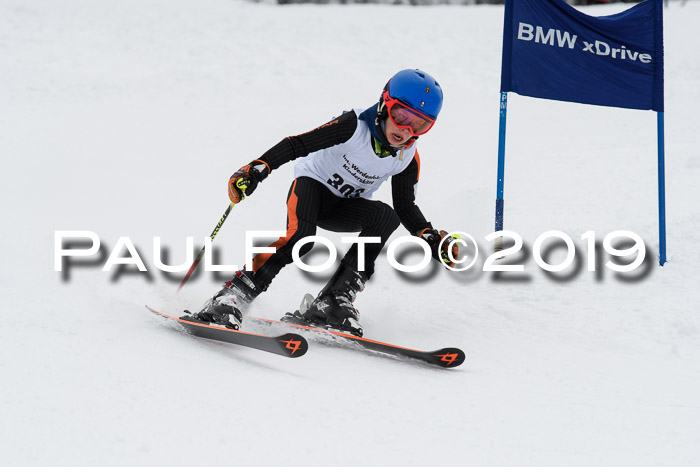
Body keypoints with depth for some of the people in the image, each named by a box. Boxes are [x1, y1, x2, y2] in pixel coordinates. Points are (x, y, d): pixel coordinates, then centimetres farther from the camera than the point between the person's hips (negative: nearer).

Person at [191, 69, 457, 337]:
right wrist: (256, 170, -40)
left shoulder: (408, 159, -10)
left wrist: (433, 241, -14)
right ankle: (230, 298, -31)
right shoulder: (354, 125, -25)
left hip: (345, 207, 5)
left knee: (385, 216, -27)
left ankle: (333, 302, -27)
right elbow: (297, 144, -27)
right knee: (301, 235, -35)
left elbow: (406, 208, 1)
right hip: (312, 184, -4)